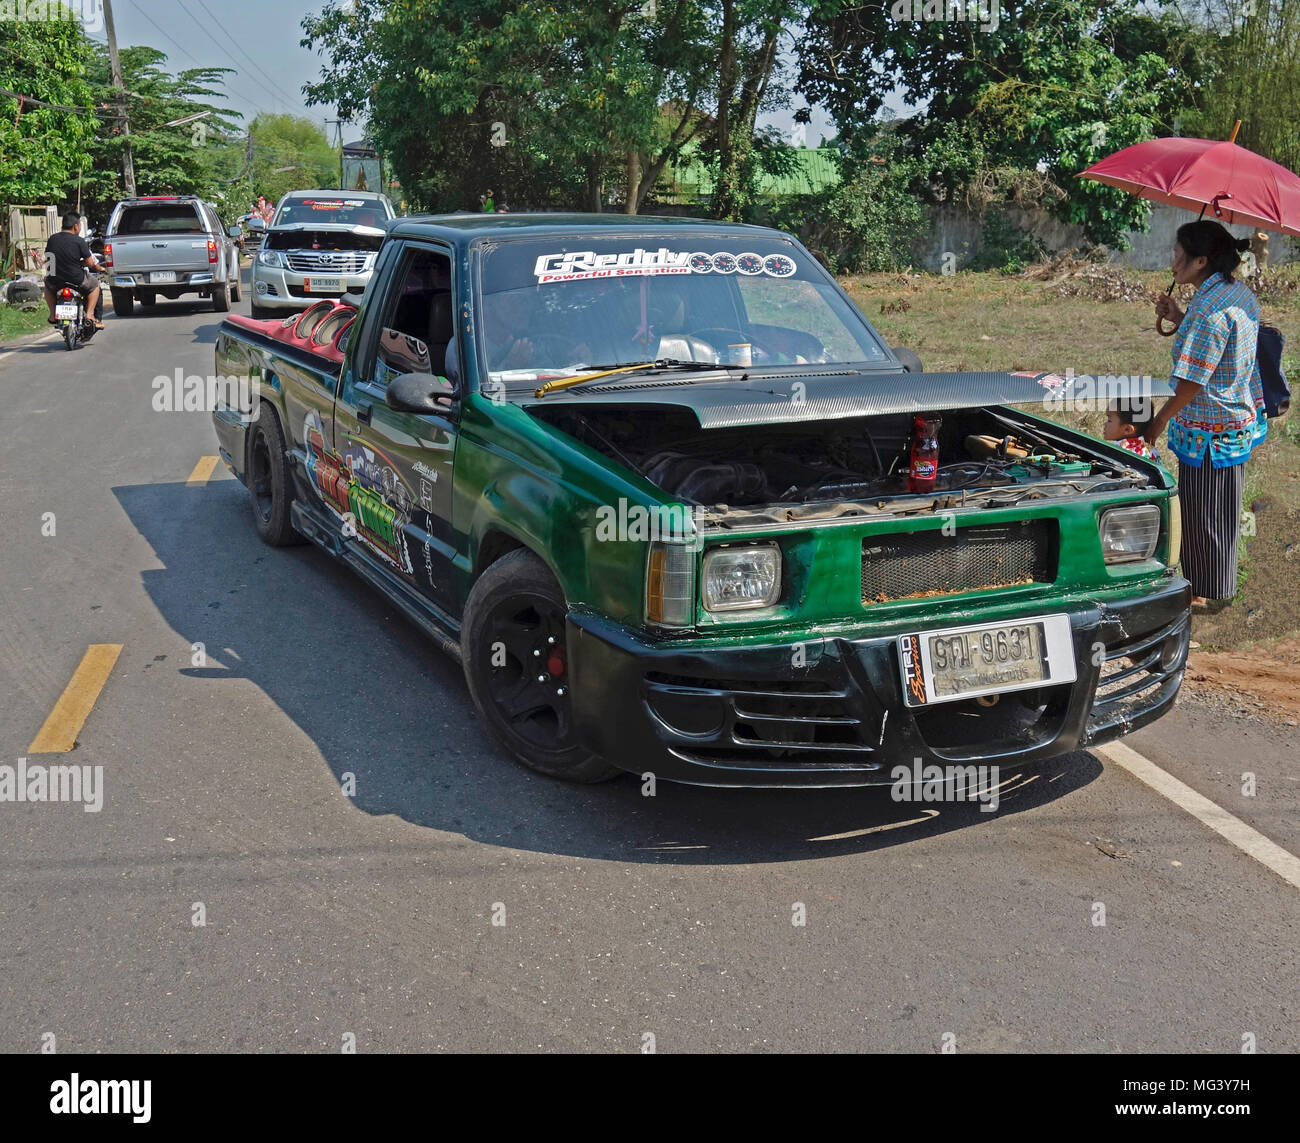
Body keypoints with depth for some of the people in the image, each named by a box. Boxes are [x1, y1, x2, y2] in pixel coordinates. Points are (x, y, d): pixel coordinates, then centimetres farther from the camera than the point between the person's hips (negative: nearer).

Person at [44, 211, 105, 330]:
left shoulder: (52, 239, 2)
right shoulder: (79, 241, -10)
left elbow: (47, 258, 12)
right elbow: (90, 263, -8)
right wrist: (99, 268, 14)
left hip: (55, 281, 4)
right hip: (76, 281, -4)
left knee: (48, 284, 38)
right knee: (95, 284, 26)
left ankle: (53, 315, 29)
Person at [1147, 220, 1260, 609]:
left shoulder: (1209, 310, -26)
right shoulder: (1242, 294, 4)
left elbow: (1191, 383, -23)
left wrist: (1159, 422, -11)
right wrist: (1179, 319, 8)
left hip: (1208, 431, -10)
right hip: (1241, 421, 10)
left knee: (1203, 519, 6)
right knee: (1222, 515, 22)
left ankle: (1206, 596, 20)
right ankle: (1218, 591, 36)